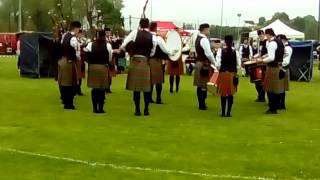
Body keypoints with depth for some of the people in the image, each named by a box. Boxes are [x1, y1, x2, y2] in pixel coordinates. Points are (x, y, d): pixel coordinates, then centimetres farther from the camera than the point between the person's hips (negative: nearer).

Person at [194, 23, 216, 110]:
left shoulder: (198, 38, 13)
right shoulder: (204, 39, -17)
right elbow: (209, 54, -21)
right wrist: (215, 63, -11)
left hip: (198, 63, 10)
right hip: (204, 64, -10)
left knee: (199, 85, 12)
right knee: (204, 85, -4)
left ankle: (201, 104, 19)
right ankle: (202, 105, 0)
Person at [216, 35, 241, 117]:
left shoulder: (220, 51, -7)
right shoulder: (235, 52, -4)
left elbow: (218, 64, -11)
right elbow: (239, 65, -3)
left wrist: (220, 70, 7)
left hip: (223, 74, -1)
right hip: (232, 74, 1)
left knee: (223, 94, 8)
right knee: (231, 94, 7)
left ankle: (223, 112, 10)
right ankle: (228, 112, 7)